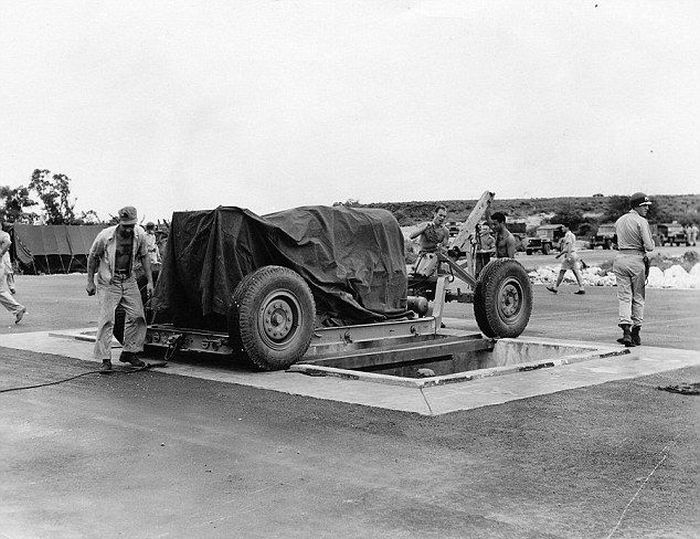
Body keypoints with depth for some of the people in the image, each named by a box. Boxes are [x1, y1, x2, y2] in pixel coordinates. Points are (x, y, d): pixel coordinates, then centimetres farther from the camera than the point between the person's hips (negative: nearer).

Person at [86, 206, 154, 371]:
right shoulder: (105, 236, -18)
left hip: (129, 280, 4)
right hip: (107, 282, -4)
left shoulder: (139, 234, -8)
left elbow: (144, 256, 6)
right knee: (107, 319, -11)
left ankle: (129, 352, 14)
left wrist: (150, 281, 2)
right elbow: (92, 257, -3)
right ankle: (105, 359, -5)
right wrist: (90, 282, -3)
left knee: (137, 316, -1)